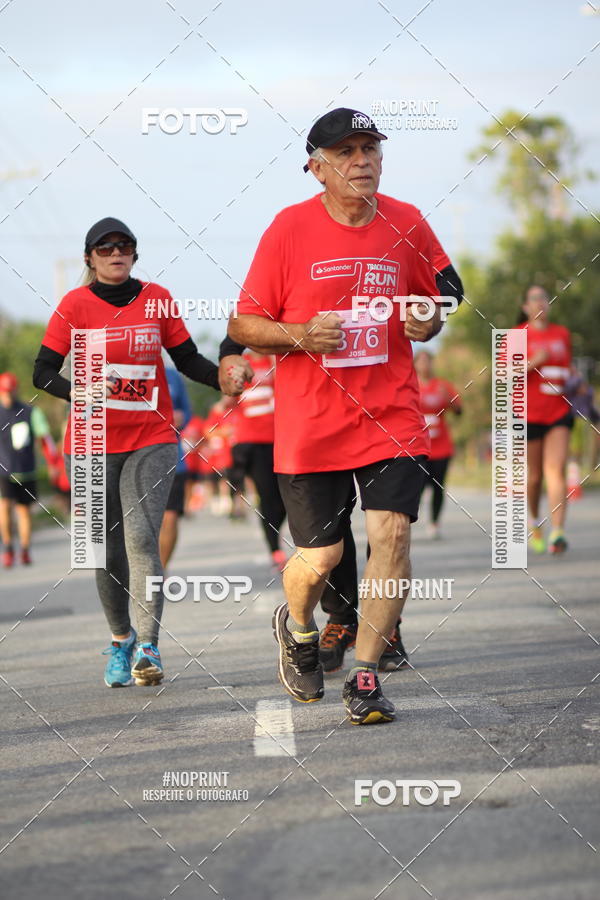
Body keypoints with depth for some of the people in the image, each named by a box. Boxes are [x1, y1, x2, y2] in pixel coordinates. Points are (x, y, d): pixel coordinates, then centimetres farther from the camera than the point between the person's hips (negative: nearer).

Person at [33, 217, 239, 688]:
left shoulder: (157, 299, 3)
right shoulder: (76, 305, -3)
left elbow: (188, 359, 11)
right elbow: (43, 372, -6)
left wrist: (225, 377, -8)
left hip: (151, 440, 0)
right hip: (93, 445, 0)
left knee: (141, 539, -16)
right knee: (108, 550, 6)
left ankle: (148, 650, -20)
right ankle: (120, 639, 27)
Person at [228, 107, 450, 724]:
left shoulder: (407, 226, 3)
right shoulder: (289, 229, -5)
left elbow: (433, 304, 18)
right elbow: (242, 325, -1)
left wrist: (426, 322, -6)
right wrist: (300, 336, -19)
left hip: (390, 414, 2)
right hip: (308, 424, -2)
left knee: (391, 533, -13)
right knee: (320, 555, 3)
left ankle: (365, 679, -2)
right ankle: (298, 628, 39)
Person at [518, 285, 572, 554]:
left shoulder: (562, 334, 14)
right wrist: (533, 363, -18)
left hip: (559, 411, 2)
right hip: (529, 413, -2)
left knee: (556, 469, -13)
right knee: (534, 474, 4)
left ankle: (557, 532, -23)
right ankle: (535, 520, 31)